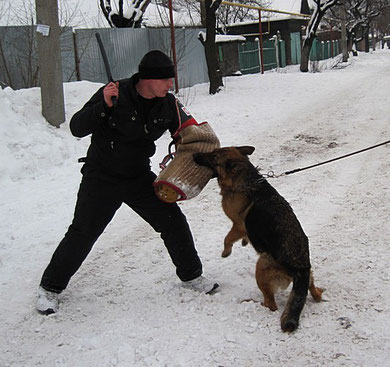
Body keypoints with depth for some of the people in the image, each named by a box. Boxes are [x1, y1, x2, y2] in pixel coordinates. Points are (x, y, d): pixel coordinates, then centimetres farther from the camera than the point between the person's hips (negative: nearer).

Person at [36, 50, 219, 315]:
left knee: (174, 222, 1)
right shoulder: (115, 94, -20)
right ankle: (50, 288, 16)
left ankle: (191, 275, 23)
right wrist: (103, 106, -36)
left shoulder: (168, 104, -7)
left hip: (140, 178, 4)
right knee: (82, 234, -3)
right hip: (101, 178, -4)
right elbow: (77, 128, -21)